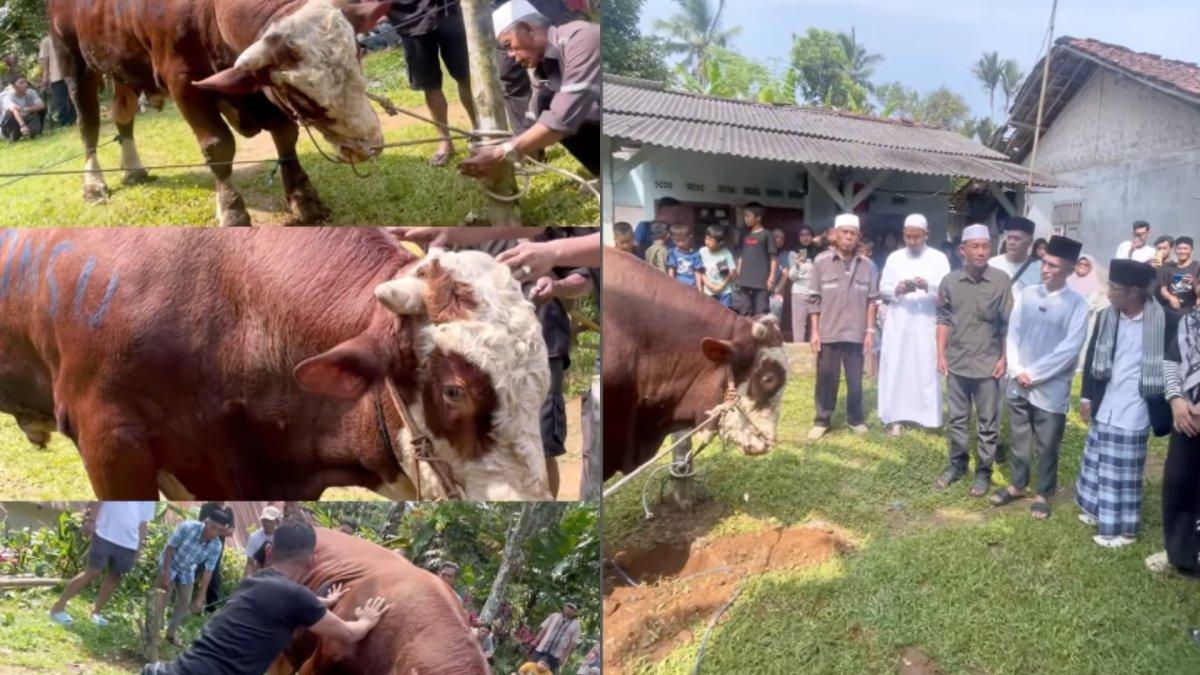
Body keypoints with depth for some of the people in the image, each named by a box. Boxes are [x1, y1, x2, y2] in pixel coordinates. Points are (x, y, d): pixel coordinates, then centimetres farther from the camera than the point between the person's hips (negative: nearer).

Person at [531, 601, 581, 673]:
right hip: (542, 649, 3)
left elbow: (572, 643, -1)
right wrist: (535, 642, 3)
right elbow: (544, 629, 10)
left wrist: (564, 656, -7)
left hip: (555, 655, -3)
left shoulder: (575, 625, 0)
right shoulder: (555, 616, 9)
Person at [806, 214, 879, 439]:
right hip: (828, 334, -1)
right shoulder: (821, 263, -2)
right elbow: (814, 300, -1)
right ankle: (822, 420, 19)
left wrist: (870, 330, 0)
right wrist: (814, 331, -4)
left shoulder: (868, 266, 1)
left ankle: (855, 418, 26)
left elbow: (872, 300, 4)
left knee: (855, 381, 10)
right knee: (826, 379, 7)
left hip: (856, 335, 1)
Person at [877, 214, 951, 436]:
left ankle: (928, 418, 9)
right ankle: (895, 418, 7)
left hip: (926, 325, -2)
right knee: (895, 368, 1)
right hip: (898, 324, 2)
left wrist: (929, 287, -25)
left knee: (926, 370, 0)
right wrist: (897, 289, -15)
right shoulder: (894, 257, 7)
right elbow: (882, 288, 7)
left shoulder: (938, 258, 1)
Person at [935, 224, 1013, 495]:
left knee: (987, 422, 7)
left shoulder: (1001, 281, -8)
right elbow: (943, 319, 5)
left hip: (988, 364, -2)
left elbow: (1008, 323, -3)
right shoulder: (949, 281, -2)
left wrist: (1003, 358, -6)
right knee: (956, 419, 14)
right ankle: (958, 463, 29)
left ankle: (983, 471, 19)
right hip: (956, 363, 2)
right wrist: (941, 355, 1)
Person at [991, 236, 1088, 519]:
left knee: (1046, 446, 8)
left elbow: (1070, 348, -14)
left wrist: (1034, 374, -14)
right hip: (1018, 384, 4)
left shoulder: (1076, 303, -9)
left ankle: (1043, 494, 24)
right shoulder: (1027, 294, 2)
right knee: (1019, 439, 17)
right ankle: (1017, 485, 34)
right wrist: (1017, 370, -8)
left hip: (1051, 388, -4)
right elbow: (1012, 334, 4)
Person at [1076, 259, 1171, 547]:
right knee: (1097, 462, 17)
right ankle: (1098, 509, 36)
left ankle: (1122, 528, 16)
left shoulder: (1164, 322, -16)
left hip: (1133, 413, -5)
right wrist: (1086, 397, 9)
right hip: (1104, 407, 5)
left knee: (1124, 471, 4)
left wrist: (1164, 410, -9)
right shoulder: (1106, 317, -1)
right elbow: (1092, 356, 9)